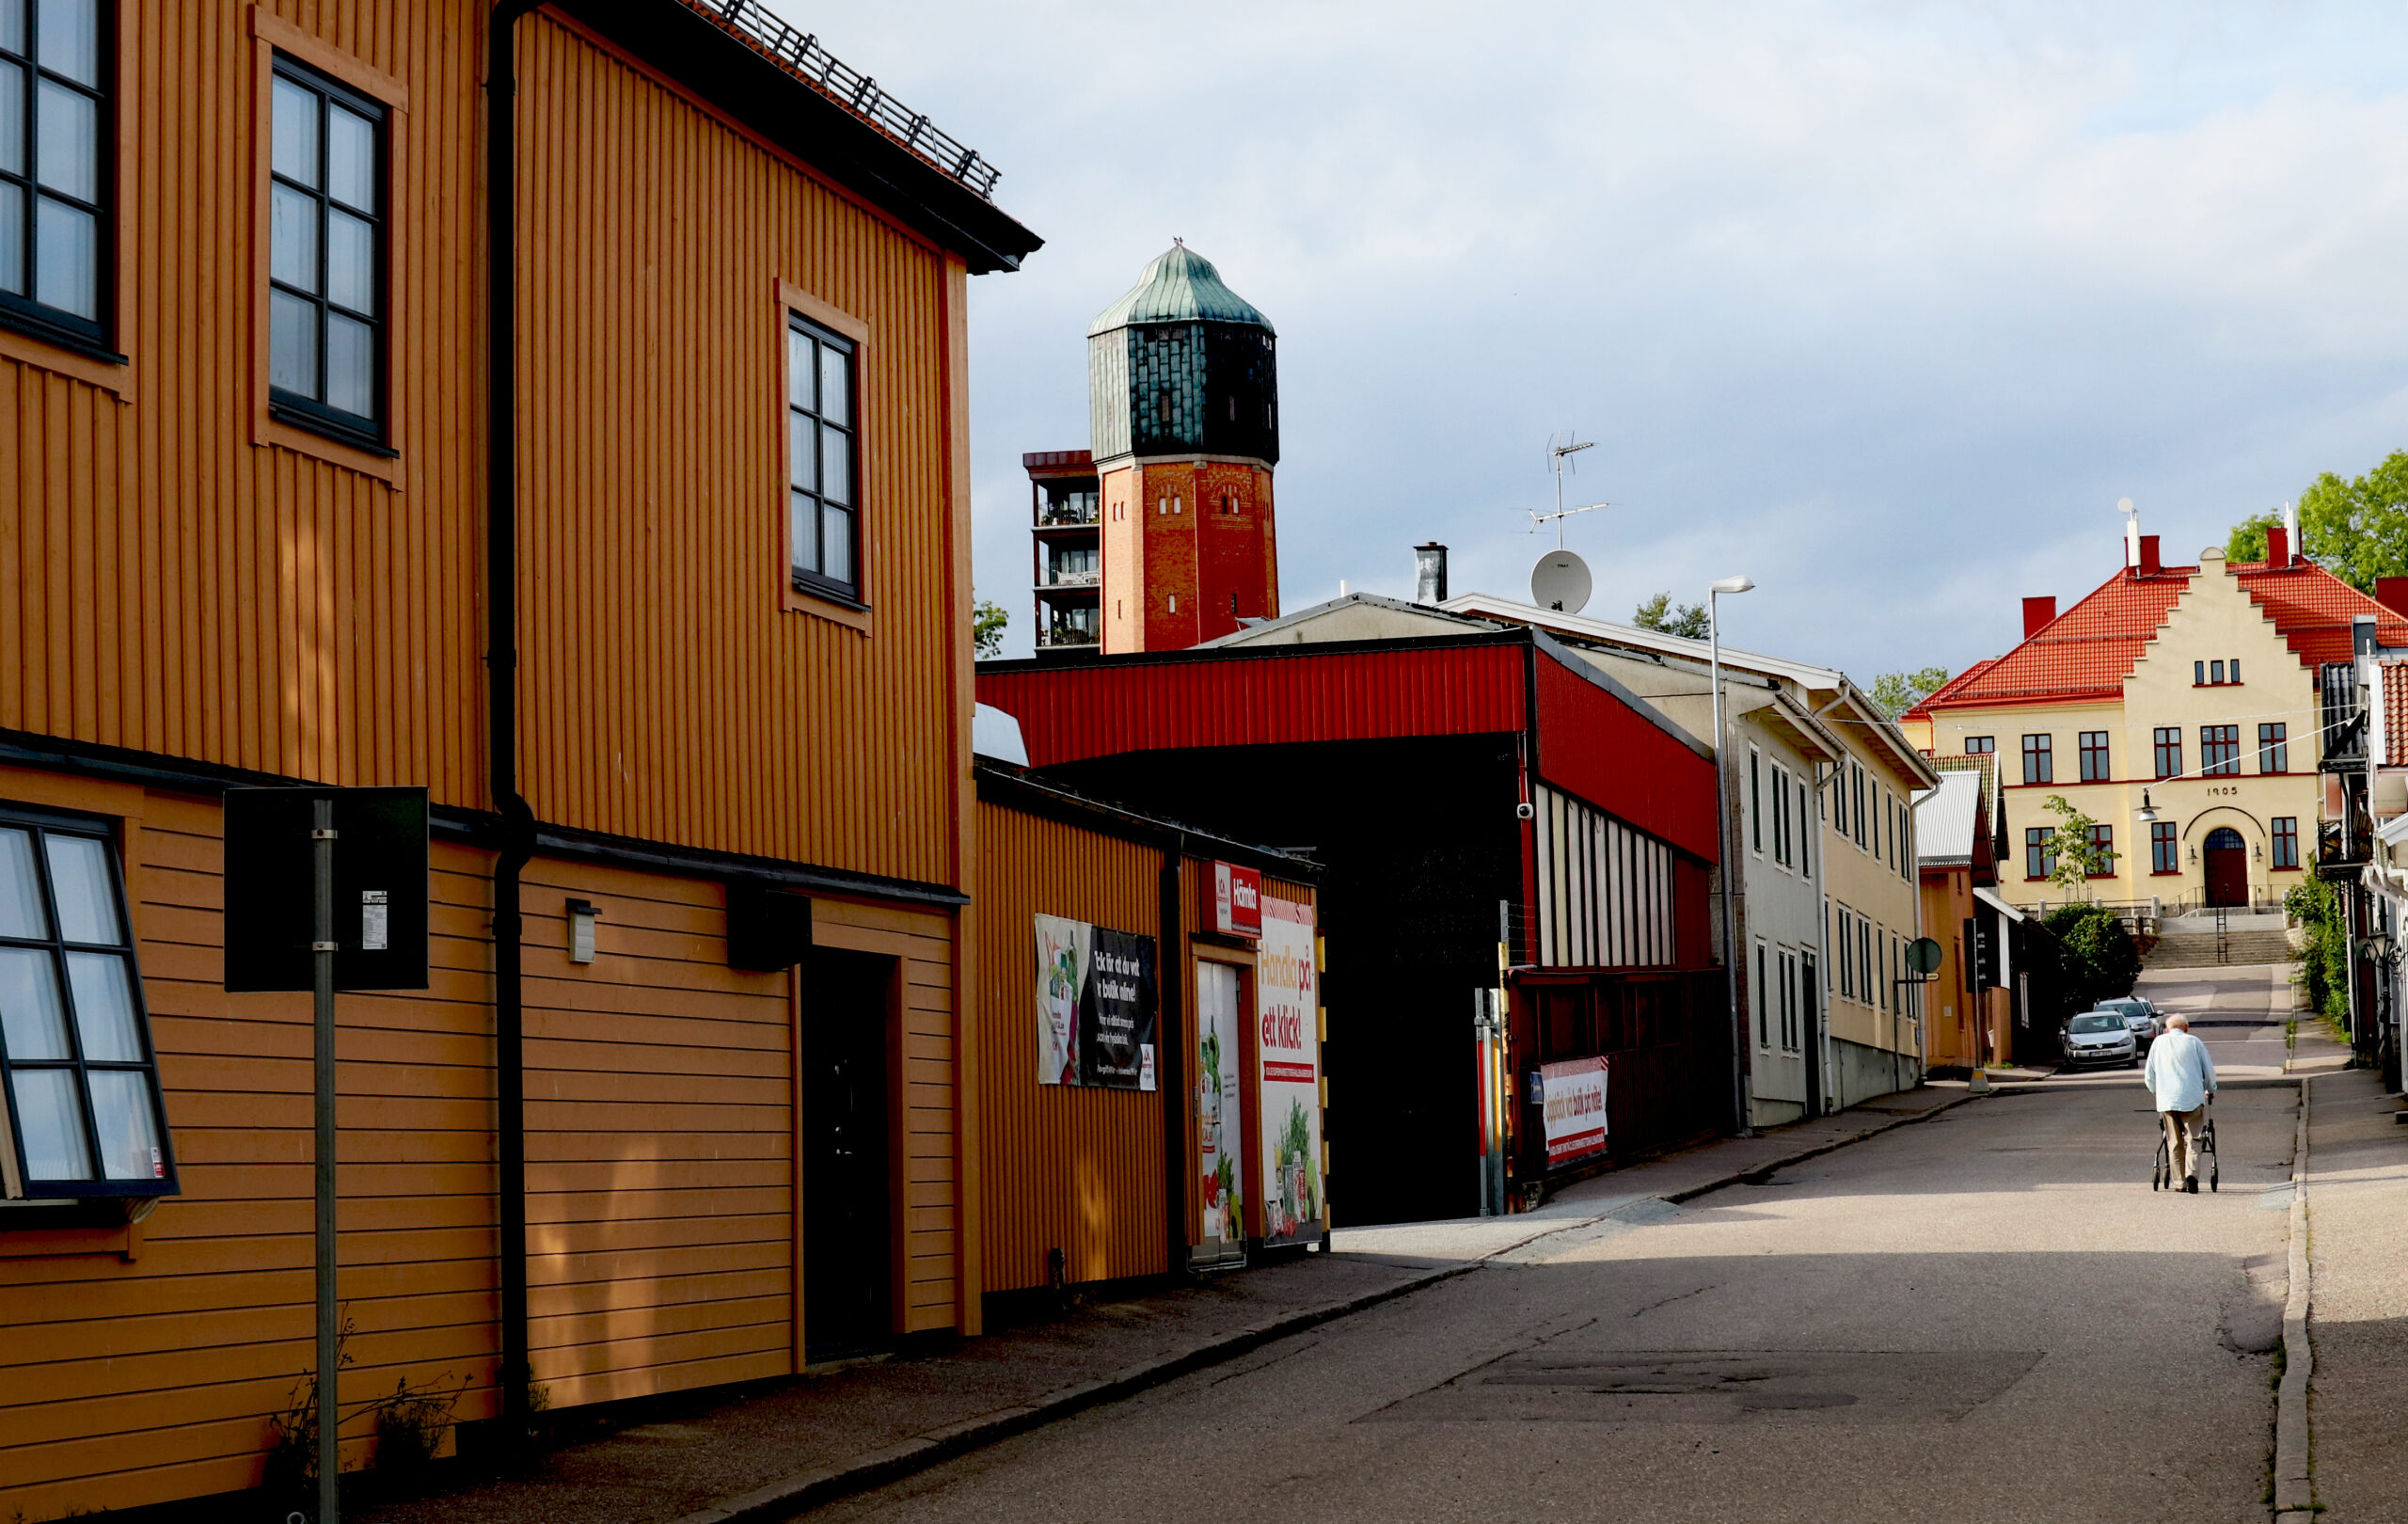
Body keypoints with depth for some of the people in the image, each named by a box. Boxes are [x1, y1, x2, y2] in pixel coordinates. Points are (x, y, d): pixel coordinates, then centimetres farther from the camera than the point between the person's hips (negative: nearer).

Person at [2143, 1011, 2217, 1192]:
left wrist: (2155, 1091, 35)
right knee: (2192, 1139, 1)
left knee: (2174, 1143, 11)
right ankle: (2192, 1173, -20)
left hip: (2166, 1100, 2)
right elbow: (2209, 1071, 9)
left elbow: (2149, 1075, 16)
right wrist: (2211, 1090, 28)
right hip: (2192, 1098, -2)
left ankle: (2180, 1182, 11)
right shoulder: (2194, 1042, 7)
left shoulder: (2159, 1042, 13)